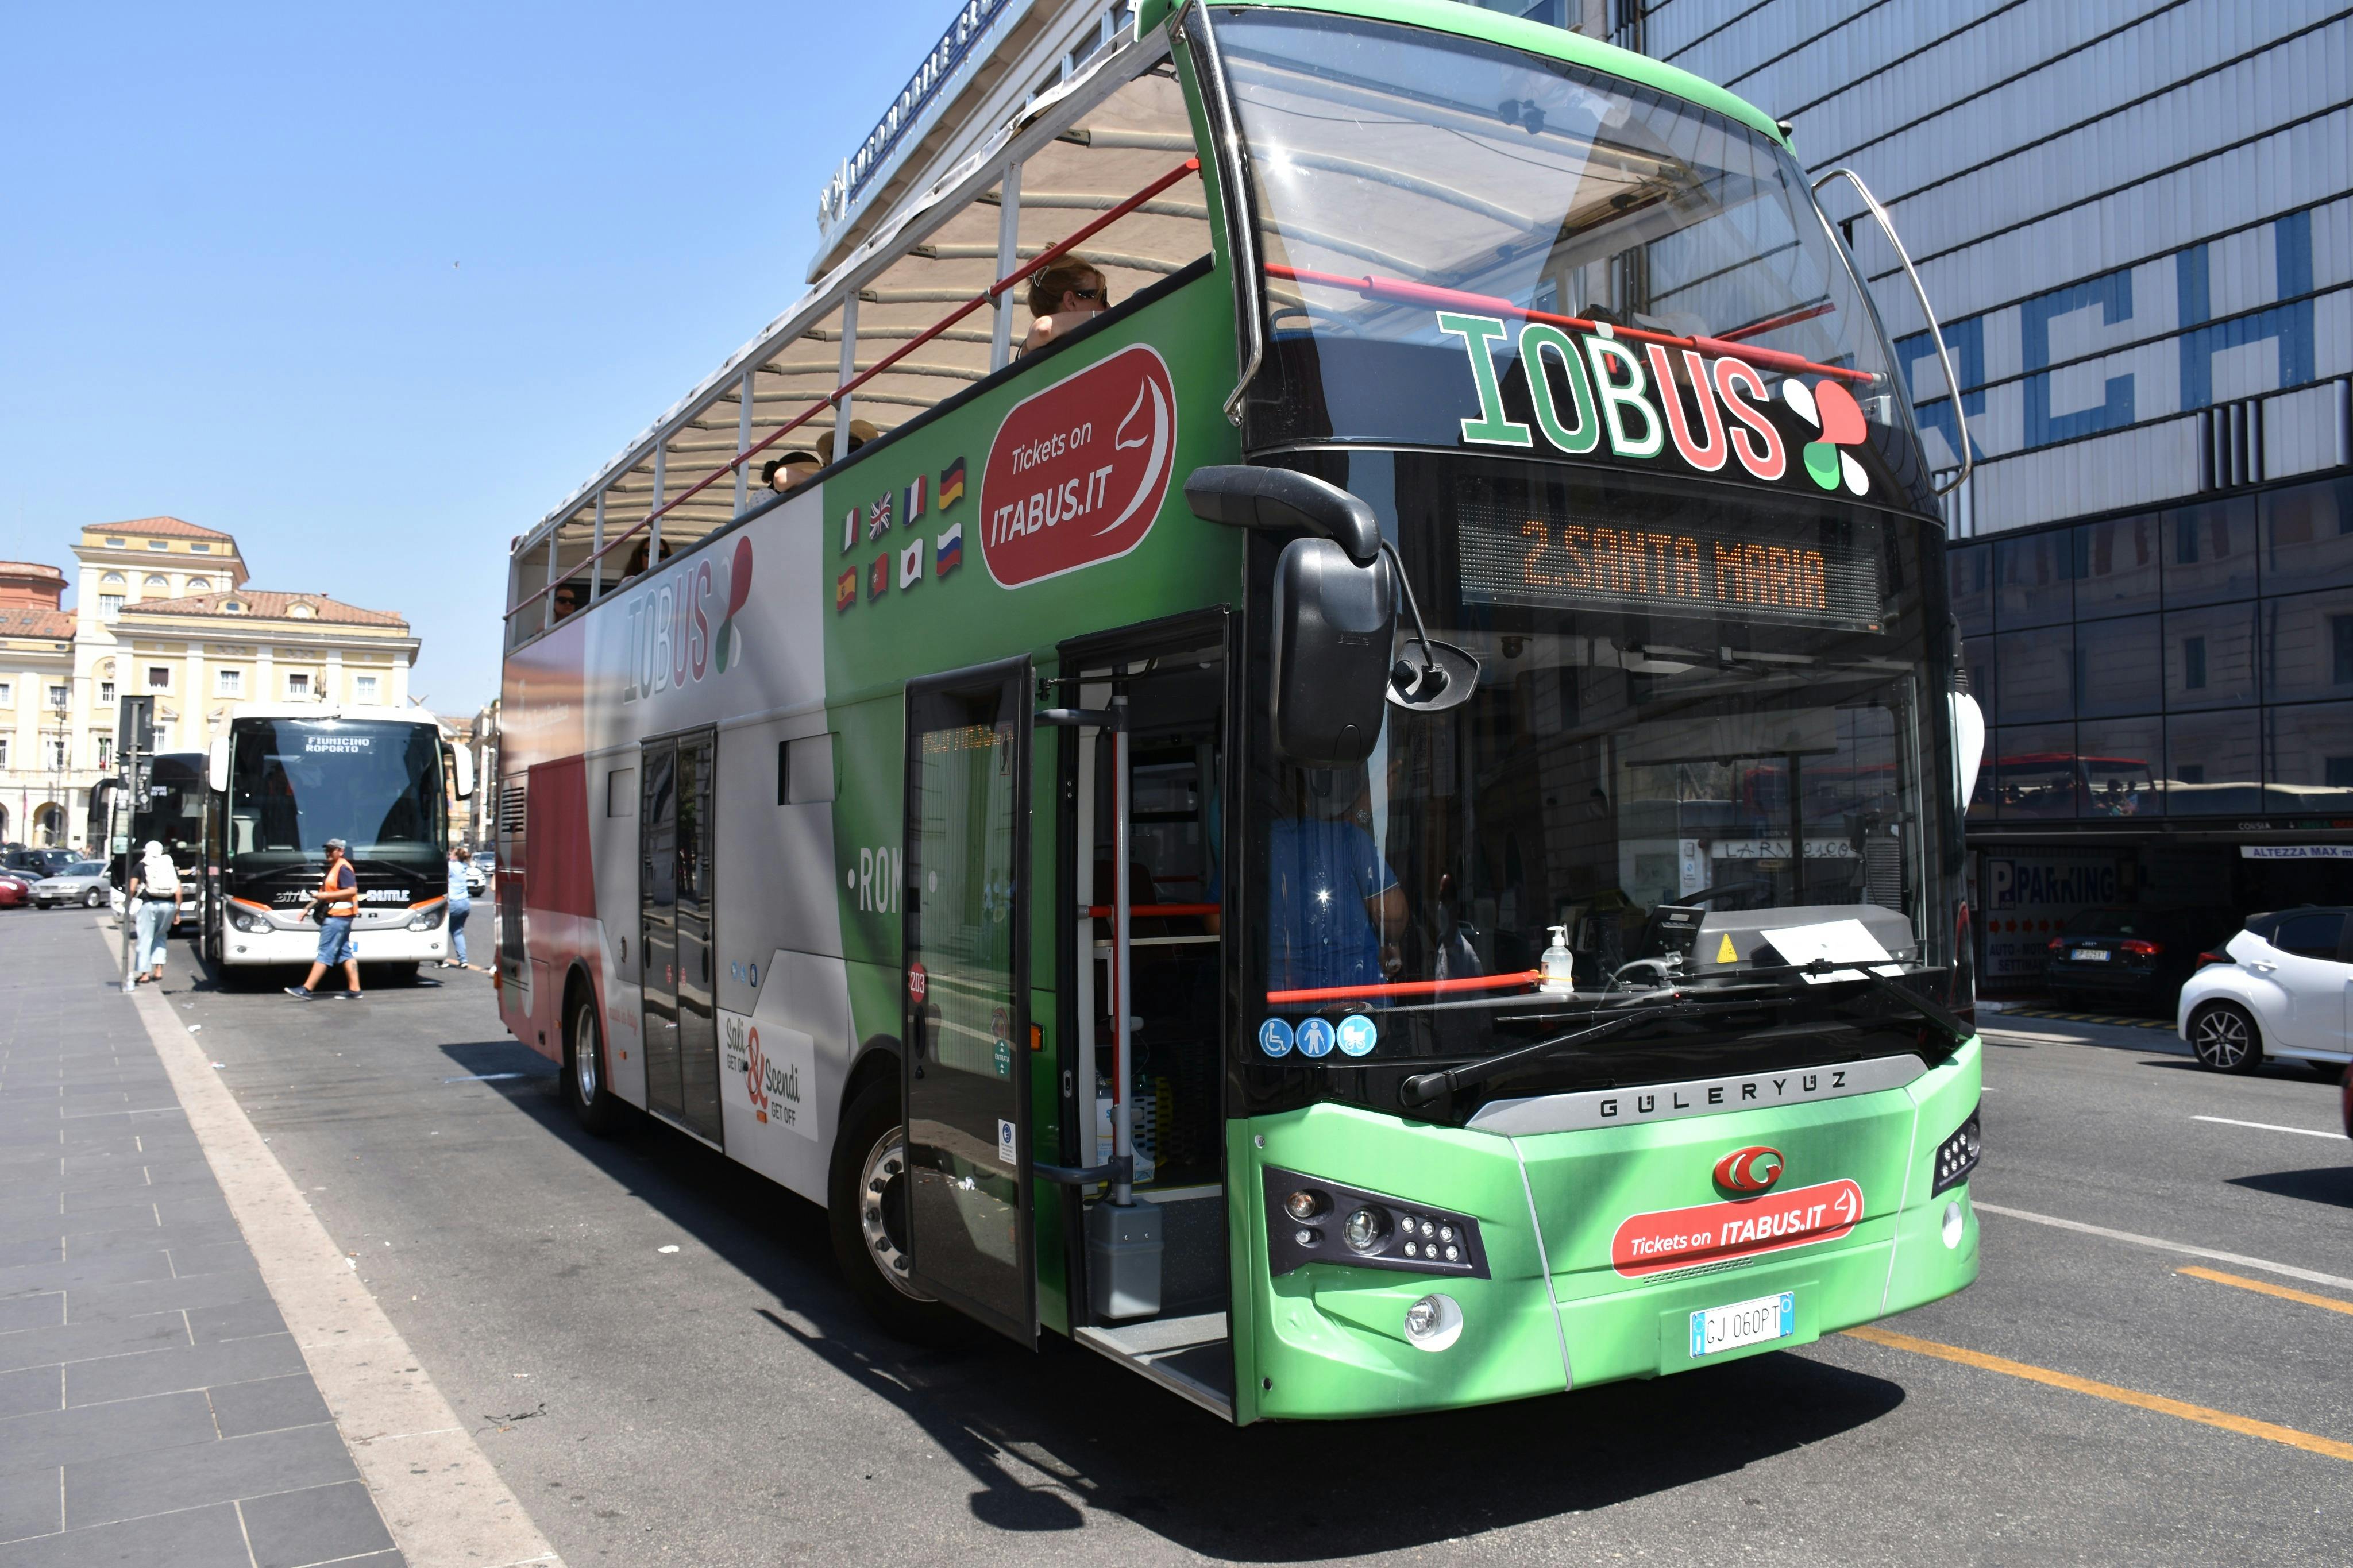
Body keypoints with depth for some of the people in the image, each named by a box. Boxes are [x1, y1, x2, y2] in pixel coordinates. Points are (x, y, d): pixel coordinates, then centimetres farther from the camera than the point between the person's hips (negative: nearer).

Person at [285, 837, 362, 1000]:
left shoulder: (343, 868, -12)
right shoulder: (333, 868, 20)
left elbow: (352, 891, -23)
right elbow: (325, 893, 28)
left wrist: (326, 895, -21)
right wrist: (309, 908, 22)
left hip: (338, 917, -10)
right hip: (334, 916, 10)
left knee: (325, 953, -8)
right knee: (346, 953, 7)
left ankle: (306, 990, -7)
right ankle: (355, 990, 6)